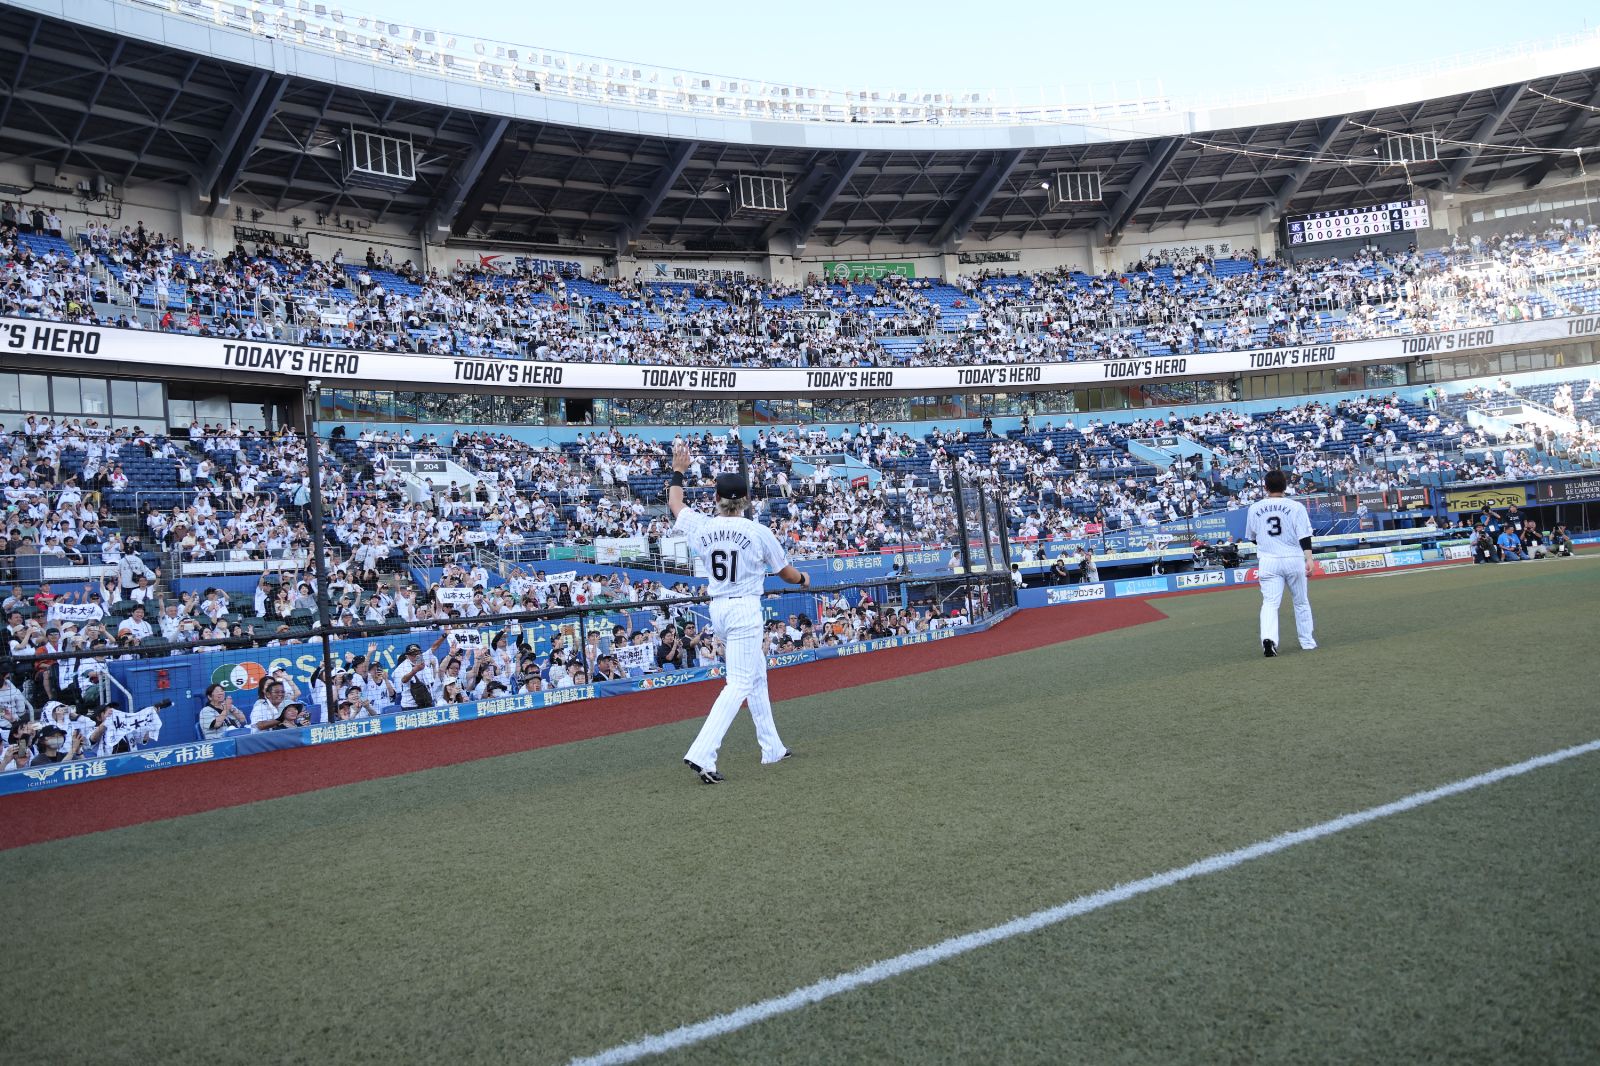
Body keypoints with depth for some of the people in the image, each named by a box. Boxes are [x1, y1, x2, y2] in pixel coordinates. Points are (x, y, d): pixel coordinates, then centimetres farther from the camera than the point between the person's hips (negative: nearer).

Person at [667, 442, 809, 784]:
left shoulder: (702, 528, -1)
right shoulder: (758, 532, -10)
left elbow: (675, 504, 21)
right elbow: (786, 572, 4)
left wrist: (679, 470, 33)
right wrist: (803, 579, 26)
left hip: (717, 609, 6)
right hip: (745, 610, -6)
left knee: (757, 678, 19)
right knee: (740, 683, -6)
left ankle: (772, 749, 26)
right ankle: (702, 754, -18)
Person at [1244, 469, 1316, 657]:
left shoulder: (1254, 509, 2)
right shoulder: (1295, 507, -4)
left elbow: (1252, 537, 15)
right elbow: (1304, 537, -11)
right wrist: (1309, 559, -13)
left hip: (1268, 562, 0)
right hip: (1294, 559, 0)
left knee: (1270, 603, -5)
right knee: (1301, 602, 15)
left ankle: (1268, 638, -27)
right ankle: (1307, 641, 24)